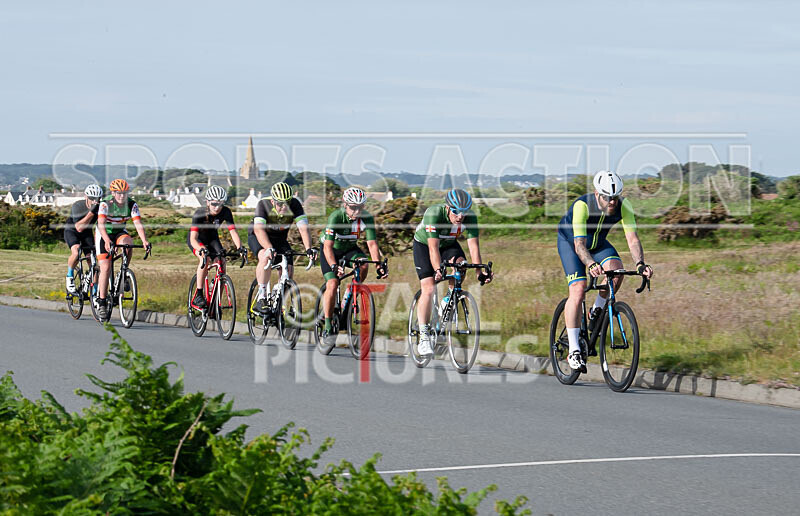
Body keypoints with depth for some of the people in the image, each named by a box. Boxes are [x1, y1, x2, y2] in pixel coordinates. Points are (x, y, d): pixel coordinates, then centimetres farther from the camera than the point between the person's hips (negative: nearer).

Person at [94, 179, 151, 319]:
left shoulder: (132, 205, -16)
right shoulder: (106, 204, -24)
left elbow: (138, 224, -26)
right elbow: (101, 223, -37)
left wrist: (144, 241, -43)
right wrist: (107, 241, -55)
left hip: (120, 232, 2)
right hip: (104, 234, -2)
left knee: (127, 241, -35)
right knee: (105, 268, -14)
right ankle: (101, 302, -7)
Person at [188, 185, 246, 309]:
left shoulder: (225, 212, -25)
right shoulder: (200, 213, -33)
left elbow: (233, 232, -27)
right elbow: (193, 238, -39)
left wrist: (239, 247, -46)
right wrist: (201, 249, -60)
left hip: (212, 238, 3)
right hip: (197, 239, -3)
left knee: (221, 261, -19)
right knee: (205, 258, -32)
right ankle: (198, 295, -23)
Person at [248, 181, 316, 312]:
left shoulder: (295, 205, -25)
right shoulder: (263, 205, -32)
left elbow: (303, 227, -30)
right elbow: (259, 229, -44)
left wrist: (308, 248, -47)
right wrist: (269, 248, -59)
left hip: (280, 238, 4)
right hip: (258, 237, -4)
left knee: (288, 271, -10)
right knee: (266, 257, -34)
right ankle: (261, 297, -26)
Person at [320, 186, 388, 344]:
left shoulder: (367, 218, -23)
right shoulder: (336, 217, -32)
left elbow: (372, 243, -25)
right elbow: (328, 246, -38)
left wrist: (379, 265, -40)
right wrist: (334, 266, -53)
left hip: (349, 248, 3)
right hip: (330, 250, -3)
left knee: (363, 265, -29)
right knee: (332, 284, -20)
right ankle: (328, 327, -11)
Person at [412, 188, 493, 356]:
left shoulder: (470, 217, -26)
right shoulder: (434, 214, -36)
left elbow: (473, 246, -29)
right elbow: (433, 248, -41)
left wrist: (479, 272, -40)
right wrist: (438, 270, -53)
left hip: (448, 244, 3)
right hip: (424, 243, -3)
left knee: (460, 263, -30)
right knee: (428, 289, -17)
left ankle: (450, 298, -3)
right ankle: (424, 338, -14)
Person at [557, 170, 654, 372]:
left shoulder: (623, 206, -25)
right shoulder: (582, 205, -36)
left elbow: (632, 238, -29)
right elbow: (579, 244, -41)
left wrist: (640, 264, -47)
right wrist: (591, 265, -60)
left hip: (597, 243, 4)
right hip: (570, 241, -4)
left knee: (616, 270, -26)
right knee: (578, 290, -22)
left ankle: (597, 311, 2)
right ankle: (573, 350, -18)